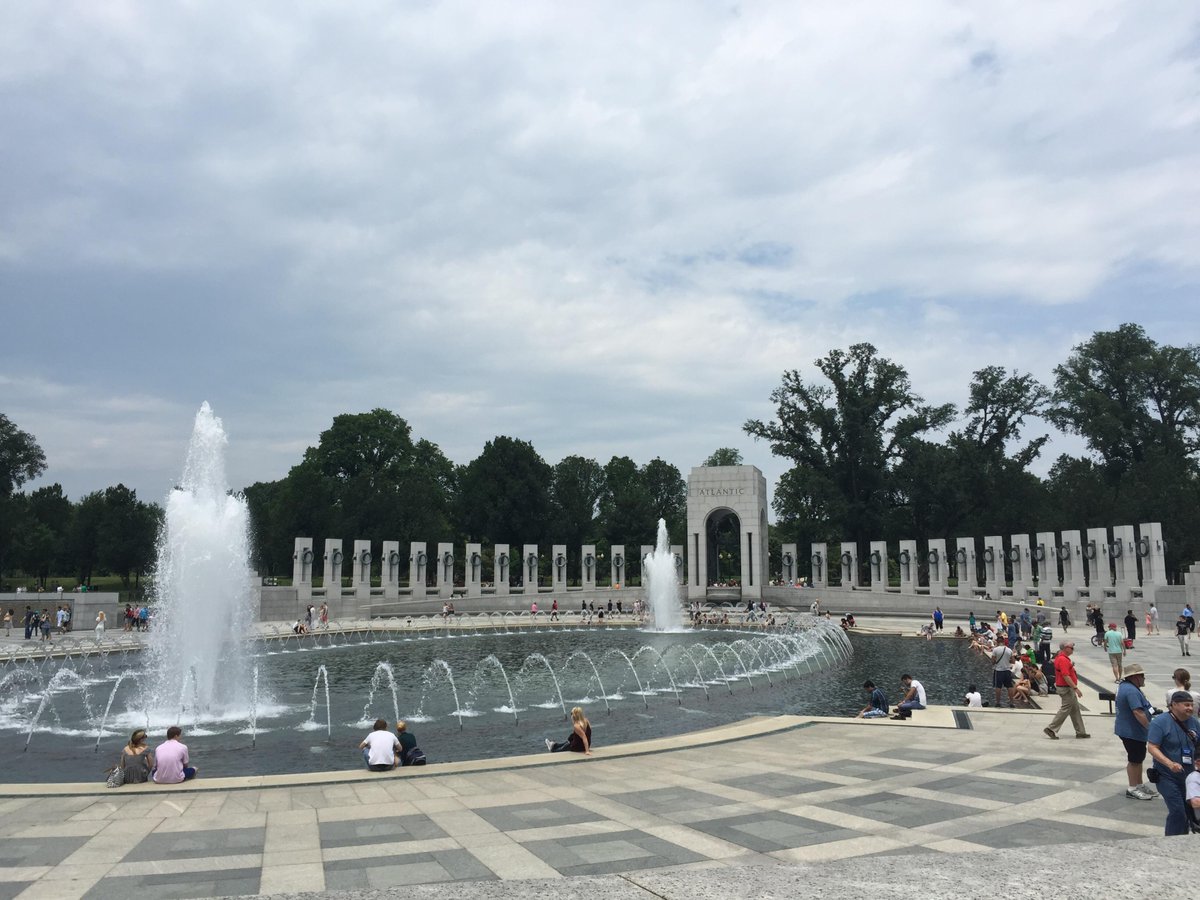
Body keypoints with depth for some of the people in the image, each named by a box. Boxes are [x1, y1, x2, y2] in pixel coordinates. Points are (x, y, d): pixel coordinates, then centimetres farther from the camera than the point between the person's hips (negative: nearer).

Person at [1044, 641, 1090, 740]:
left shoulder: (1062, 658, 13)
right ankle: (1051, 729, -1)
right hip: (1066, 688, -11)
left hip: (1067, 687, 11)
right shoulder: (1063, 659, -21)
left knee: (1075, 709, 14)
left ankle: (1080, 732, 21)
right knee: (1065, 709, -5)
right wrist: (1076, 688, -25)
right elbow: (1066, 676, -27)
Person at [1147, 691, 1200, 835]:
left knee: (1188, 811, 13)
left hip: (1188, 775, 6)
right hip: (1167, 777, -6)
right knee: (1177, 811, -12)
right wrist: (1170, 763, -31)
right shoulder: (1160, 722, -16)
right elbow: (1152, 747, -19)